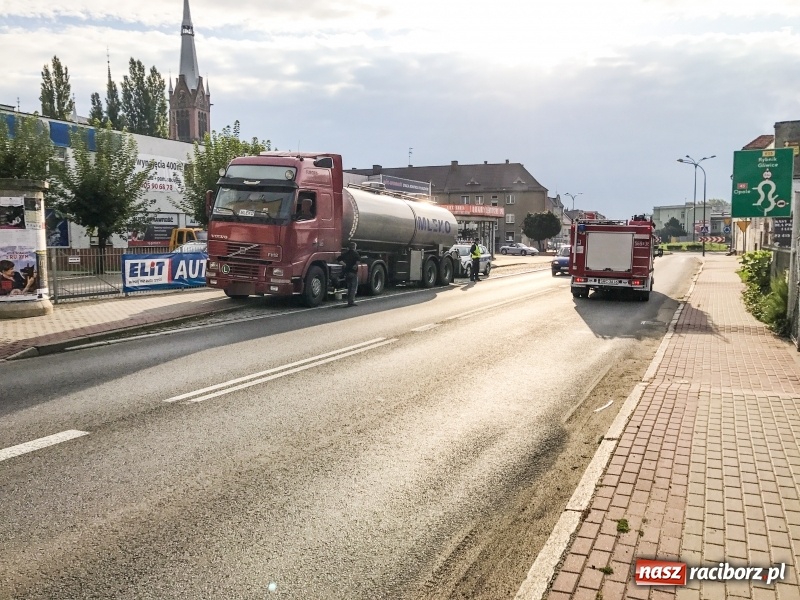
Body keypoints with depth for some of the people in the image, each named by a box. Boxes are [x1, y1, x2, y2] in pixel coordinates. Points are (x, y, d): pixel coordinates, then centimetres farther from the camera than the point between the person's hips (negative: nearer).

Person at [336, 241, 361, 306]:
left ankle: (349, 301, 16)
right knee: (353, 287, -1)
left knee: (349, 287, 15)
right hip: (353, 272, -6)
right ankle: (351, 301, -8)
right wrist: (356, 265, -12)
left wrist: (345, 264, 10)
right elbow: (358, 259, -28)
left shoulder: (345, 253, 8)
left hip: (347, 272, 6)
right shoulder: (355, 253, -8)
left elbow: (338, 259, 9)